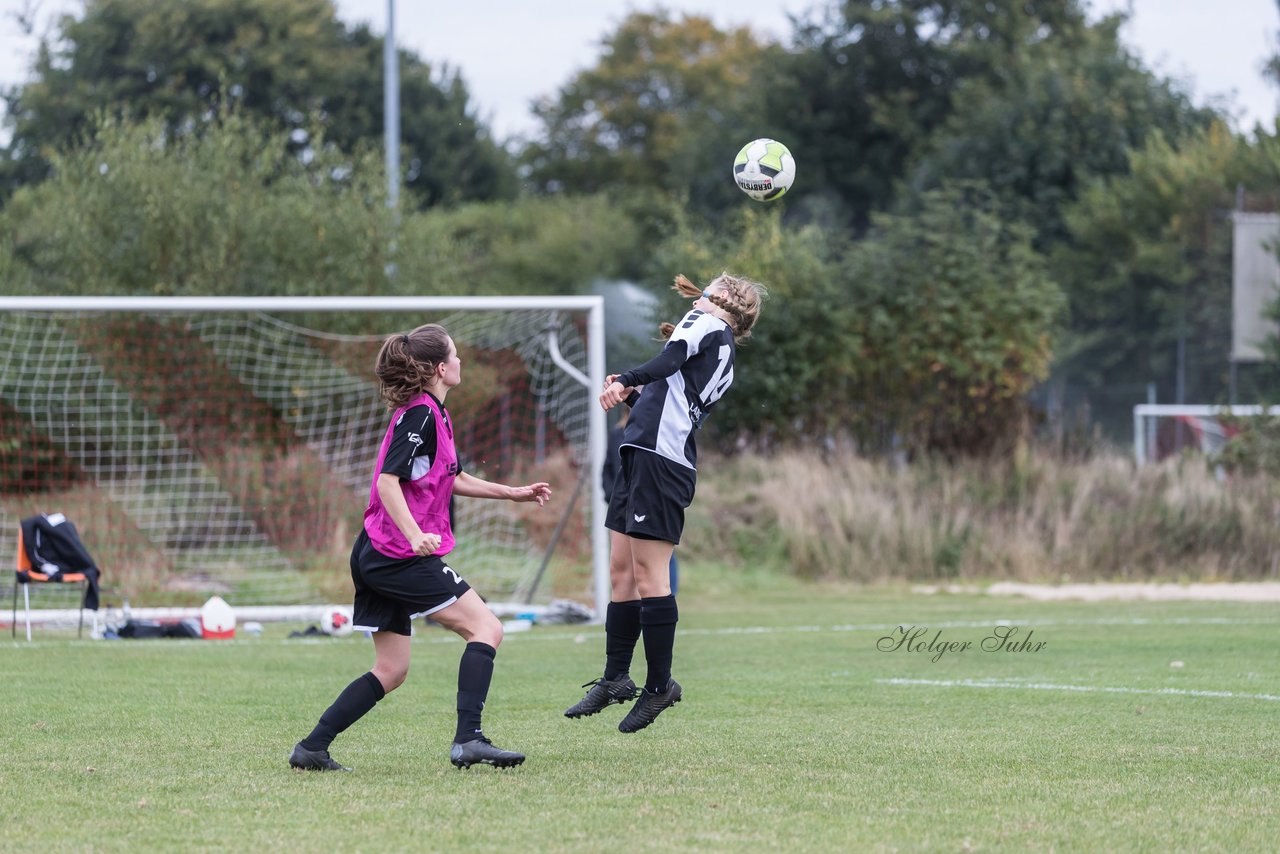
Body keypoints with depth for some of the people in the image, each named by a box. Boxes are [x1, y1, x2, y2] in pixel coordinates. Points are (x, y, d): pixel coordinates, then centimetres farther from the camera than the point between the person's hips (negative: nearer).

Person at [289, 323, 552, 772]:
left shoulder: (430, 413, 19)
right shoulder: (421, 413, -13)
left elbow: (453, 479, 32)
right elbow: (388, 481, -21)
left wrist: (515, 493, 31)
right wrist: (415, 534, -32)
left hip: (377, 555, 10)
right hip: (399, 555, -10)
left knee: (391, 670, 12)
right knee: (486, 629, -9)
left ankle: (312, 748, 8)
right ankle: (469, 740, -19)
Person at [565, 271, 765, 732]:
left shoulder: (707, 323, 1)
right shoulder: (724, 357, 26)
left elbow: (669, 360, -19)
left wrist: (626, 381, -24)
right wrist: (634, 395, 19)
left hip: (659, 458, -10)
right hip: (640, 454, 10)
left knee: (649, 574, -10)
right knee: (621, 570, 9)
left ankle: (659, 684, -8)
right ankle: (615, 678, 11)